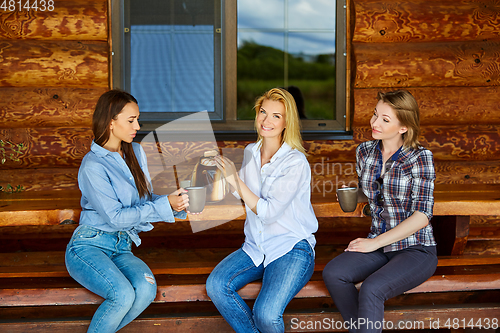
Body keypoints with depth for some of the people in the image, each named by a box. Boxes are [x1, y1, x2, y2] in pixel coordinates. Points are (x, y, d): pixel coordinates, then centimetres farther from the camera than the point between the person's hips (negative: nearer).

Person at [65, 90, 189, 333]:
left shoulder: (136, 152, 9)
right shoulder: (93, 166, -13)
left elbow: (146, 199, 14)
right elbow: (115, 217, -17)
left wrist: (175, 204, -6)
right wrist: (165, 205, -17)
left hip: (121, 249, 6)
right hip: (88, 246, -6)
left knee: (146, 288, -26)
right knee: (123, 294, -32)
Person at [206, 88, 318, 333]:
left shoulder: (295, 162, -13)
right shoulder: (250, 152, 7)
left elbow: (268, 211, -19)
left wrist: (234, 179, -18)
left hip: (291, 249, -6)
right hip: (255, 248, 6)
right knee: (216, 285, -22)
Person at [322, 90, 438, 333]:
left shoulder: (420, 158, -10)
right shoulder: (365, 152, 6)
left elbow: (422, 216, -15)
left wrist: (375, 242, -15)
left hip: (416, 250, -5)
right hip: (378, 245, 6)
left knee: (370, 290, -31)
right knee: (332, 274, -22)